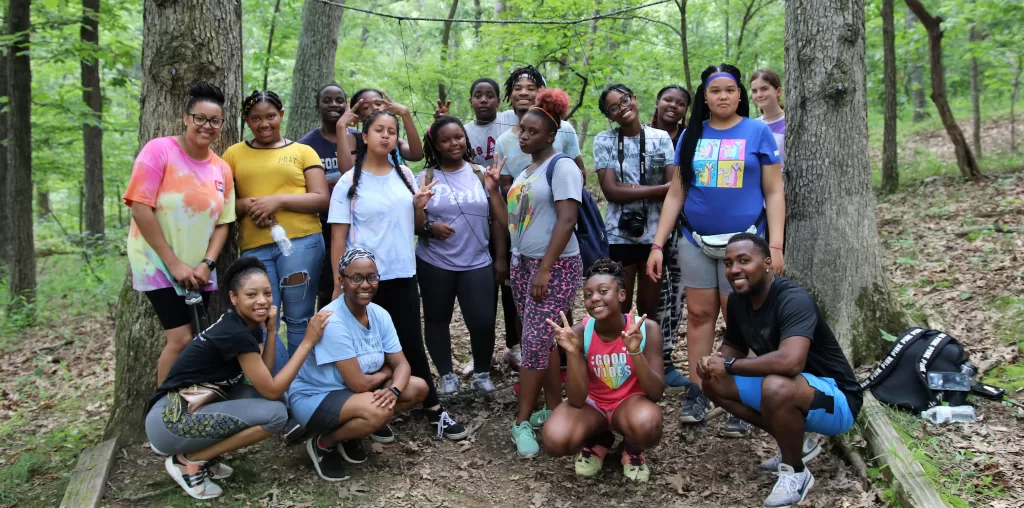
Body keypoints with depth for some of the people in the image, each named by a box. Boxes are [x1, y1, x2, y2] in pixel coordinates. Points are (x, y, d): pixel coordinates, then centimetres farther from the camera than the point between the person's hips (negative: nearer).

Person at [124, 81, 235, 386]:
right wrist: (174, 263, -17)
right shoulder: (159, 150, -12)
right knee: (182, 339, -12)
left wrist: (206, 264, -8)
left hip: (198, 271, 5)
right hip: (158, 264, -5)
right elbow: (140, 208, -16)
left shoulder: (222, 169, 3)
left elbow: (222, 223, 7)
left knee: (192, 342, 8)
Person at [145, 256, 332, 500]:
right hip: (169, 420, -9)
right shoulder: (235, 334, -21)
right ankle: (187, 462, -6)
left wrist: (271, 330, -3)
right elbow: (272, 390, -16)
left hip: (194, 407, 9)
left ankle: (204, 455, 7)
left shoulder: (249, 325, 7)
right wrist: (308, 342, -16)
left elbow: (264, 379, 2)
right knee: (275, 413, -19)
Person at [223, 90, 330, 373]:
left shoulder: (302, 151, 10)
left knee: (299, 320, 2)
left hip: (301, 241, -2)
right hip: (254, 248, 2)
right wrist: (245, 205, -8)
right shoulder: (234, 154, 15)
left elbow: (322, 200, 2)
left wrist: (279, 200, -12)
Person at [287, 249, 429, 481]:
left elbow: (401, 364, -4)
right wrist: (385, 372, -7)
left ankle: (351, 434, 10)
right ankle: (322, 444, -3)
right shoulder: (332, 322, -28)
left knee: (418, 388, -4)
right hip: (313, 398, -8)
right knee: (378, 410, -33)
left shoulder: (380, 315, -5)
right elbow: (359, 383, -27)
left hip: (352, 391, 8)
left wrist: (394, 390, -26)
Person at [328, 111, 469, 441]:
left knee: (412, 344, 8)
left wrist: (419, 206, -3)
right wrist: (338, 281, -10)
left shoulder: (405, 175, 7)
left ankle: (434, 411, 16)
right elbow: (338, 236, -7)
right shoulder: (350, 182, -7)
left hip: (403, 274, 4)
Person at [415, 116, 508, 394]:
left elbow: (498, 218, 5)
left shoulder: (482, 174, 5)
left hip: (477, 264, 0)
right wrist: (429, 227, -23)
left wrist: (501, 258, 2)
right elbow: (414, 221, -1)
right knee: (437, 319, 9)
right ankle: (447, 375, 26)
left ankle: (482, 373, 18)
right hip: (434, 264, 0)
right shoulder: (426, 178, 2)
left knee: (483, 322, -5)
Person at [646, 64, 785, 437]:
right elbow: (675, 195, 9)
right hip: (696, 241, 3)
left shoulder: (757, 132, 0)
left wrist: (775, 245, -10)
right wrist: (658, 244, 3)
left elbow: (774, 193, -1)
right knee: (699, 314, 6)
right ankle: (696, 393, 16)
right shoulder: (691, 136, 8)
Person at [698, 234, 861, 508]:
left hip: (835, 399, -8)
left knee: (776, 387, -37)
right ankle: (795, 444, 10)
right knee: (714, 383, 1)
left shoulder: (794, 299, -28)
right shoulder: (737, 300, -3)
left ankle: (796, 472, -9)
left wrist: (728, 365, -28)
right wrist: (713, 362, -13)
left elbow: (791, 361, -43)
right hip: (790, 392, 9)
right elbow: (733, 346, 12)